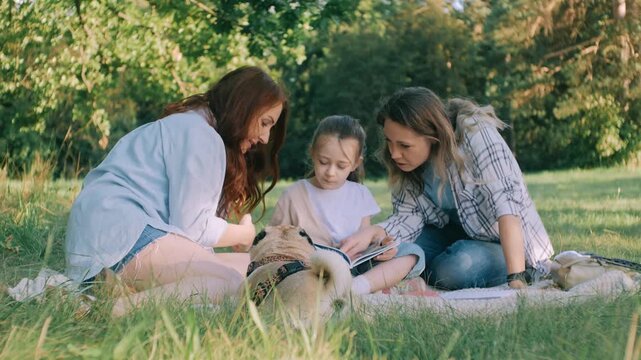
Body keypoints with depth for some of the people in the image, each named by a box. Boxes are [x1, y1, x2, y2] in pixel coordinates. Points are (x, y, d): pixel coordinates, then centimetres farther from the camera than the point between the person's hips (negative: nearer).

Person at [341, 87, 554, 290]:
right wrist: (372, 233, -33)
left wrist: (516, 279, -42)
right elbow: (408, 217, -12)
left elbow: (505, 205, -34)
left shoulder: (476, 135, -27)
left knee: (459, 266, -32)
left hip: (514, 248, -5)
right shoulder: (409, 158, -8)